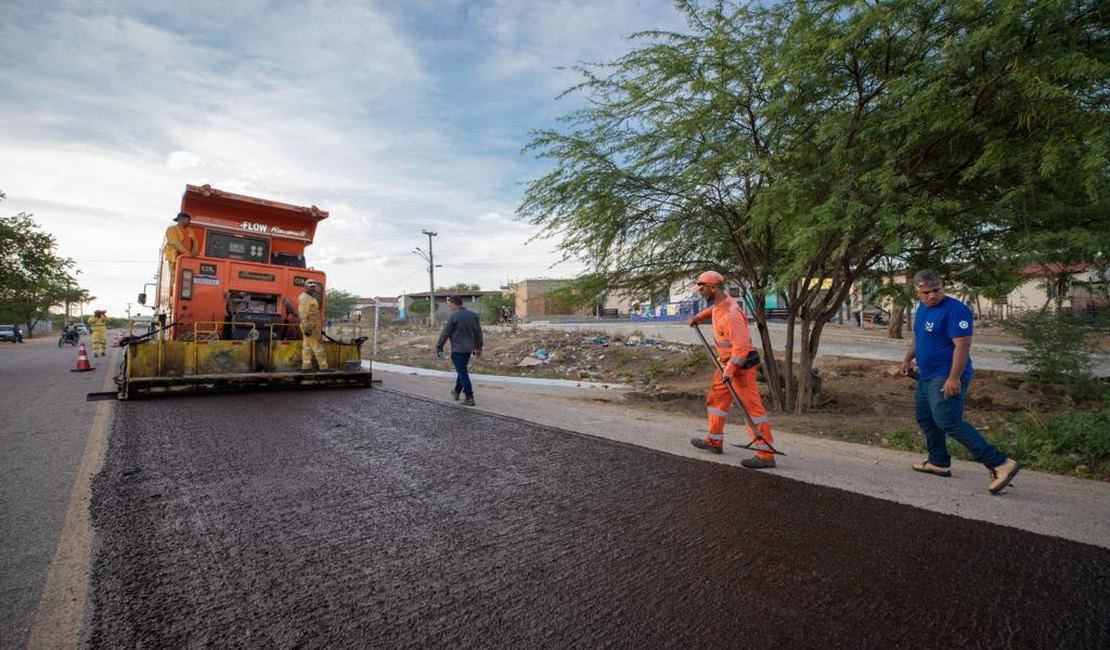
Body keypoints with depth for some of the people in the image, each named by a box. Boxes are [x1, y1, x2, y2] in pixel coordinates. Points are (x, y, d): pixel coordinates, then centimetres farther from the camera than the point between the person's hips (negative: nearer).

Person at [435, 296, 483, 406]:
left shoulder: (453, 316, -13)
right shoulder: (473, 315, 6)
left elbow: (445, 333, -9)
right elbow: (478, 332, 12)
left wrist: (438, 347, 3)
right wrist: (478, 347, 21)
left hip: (458, 349, -7)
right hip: (469, 348, 7)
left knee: (462, 373, -2)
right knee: (462, 370, 21)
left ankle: (469, 397, -3)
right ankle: (457, 392, 34)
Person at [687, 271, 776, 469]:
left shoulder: (730, 313, -26)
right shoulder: (721, 300, 4)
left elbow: (741, 345, -32)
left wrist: (730, 370, -33)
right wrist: (699, 316, 29)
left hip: (740, 364, -10)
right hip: (727, 363, 10)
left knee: (752, 406, -7)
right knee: (716, 399, 17)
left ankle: (766, 454, -2)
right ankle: (715, 441, 30)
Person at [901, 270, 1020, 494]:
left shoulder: (955, 310, -17)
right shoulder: (922, 308, 11)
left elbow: (962, 346, -23)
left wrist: (953, 378, -27)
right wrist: (907, 359, 22)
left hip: (946, 378, -10)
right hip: (927, 376, 10)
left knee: (948, 422, -17)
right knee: (924, 418, 17)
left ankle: (999, 463, -9)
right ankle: (939, 463, 30)